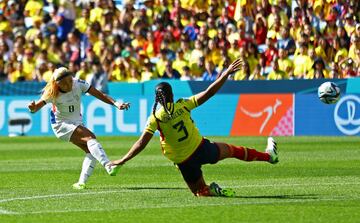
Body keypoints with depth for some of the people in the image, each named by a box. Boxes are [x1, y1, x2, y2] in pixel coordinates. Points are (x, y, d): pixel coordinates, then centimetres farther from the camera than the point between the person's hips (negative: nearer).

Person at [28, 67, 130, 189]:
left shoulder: (78, 84, -12)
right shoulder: (52, 93, -19)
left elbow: (100, 95, -12)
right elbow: (37, 106, -22)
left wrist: (116, 103, -24)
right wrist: (33, 108, -46)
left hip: (77, 123, 5)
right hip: (61, 124, -5)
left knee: (91, 150, -13)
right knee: (90, 137, -28)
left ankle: (81, 182, -8)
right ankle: (108, 166, -42)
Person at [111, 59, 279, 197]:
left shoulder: (155, 118, -11)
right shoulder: (182, 106, -10)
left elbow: (141, 144, -15)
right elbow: (208, 93, -8)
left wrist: (122, 161, -10)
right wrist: (226, 74, -1)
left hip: (184, 162, 0)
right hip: (202, 149, 0)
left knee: (200, 191, 21)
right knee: (232, 150, 25)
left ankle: (210, 191, -14)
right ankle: (269, 155, 41)